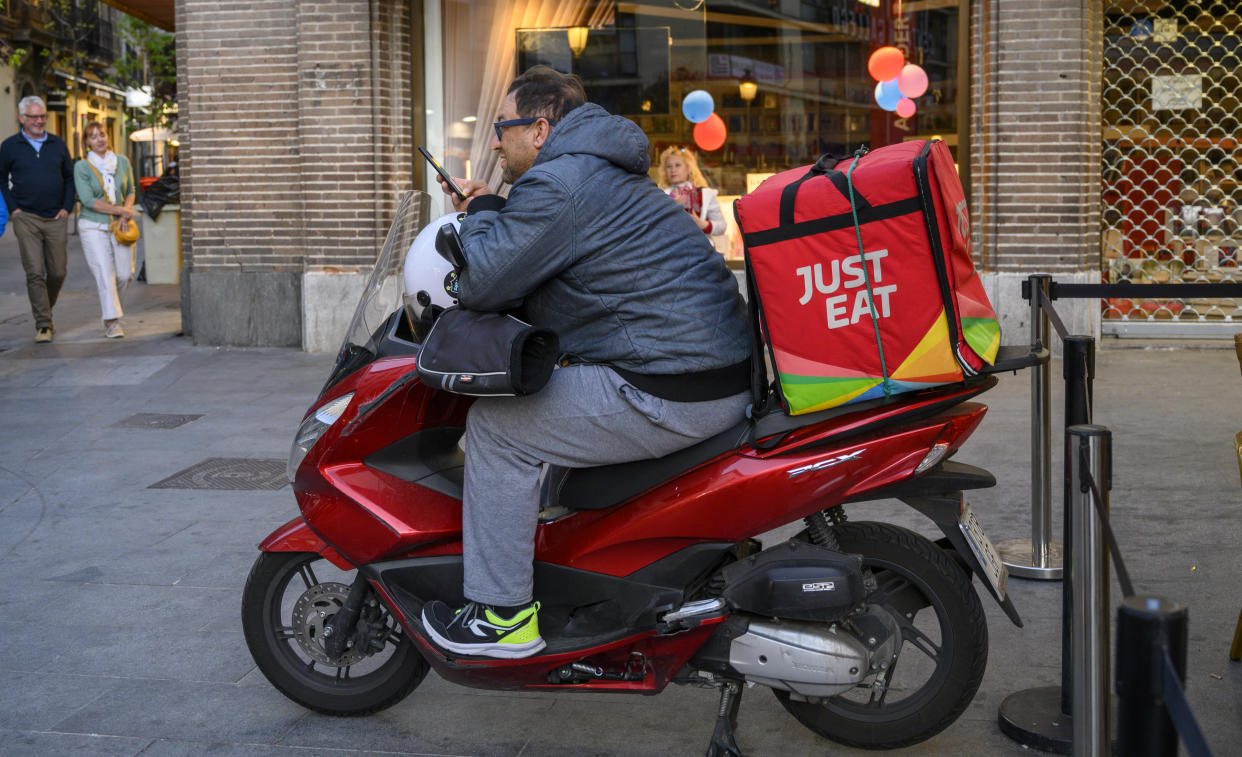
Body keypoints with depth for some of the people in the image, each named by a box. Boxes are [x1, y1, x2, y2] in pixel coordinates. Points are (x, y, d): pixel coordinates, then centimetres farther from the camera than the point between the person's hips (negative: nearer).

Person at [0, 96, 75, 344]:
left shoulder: (58, 144, 10)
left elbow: (69, 177, 16)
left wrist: (66, 207, 5)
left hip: (56, 219, 3)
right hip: (26, 218, -3)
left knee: (57, 272, 5)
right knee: (35, 272, -10)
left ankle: (44, 313, 28)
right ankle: (43, 325, -8)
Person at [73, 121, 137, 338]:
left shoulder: (122, 162, 5)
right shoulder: (82, 167, -5)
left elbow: (130, 191, 12)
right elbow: (88, 200, -12)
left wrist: (125, 216, -5)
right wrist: (119, 210, -13)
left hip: (120, 225, 3)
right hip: (93, 226, -3)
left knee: (125, 273, 0)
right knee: (104, 273, -10)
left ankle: (106, 298, 34)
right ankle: (112, 321, -6)